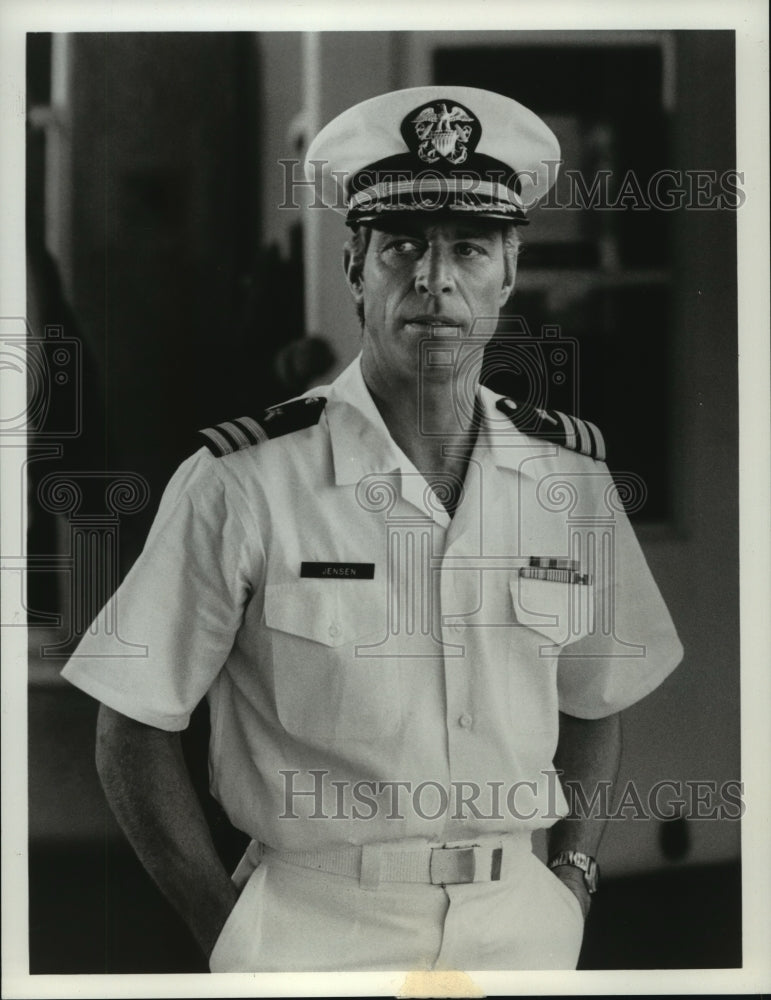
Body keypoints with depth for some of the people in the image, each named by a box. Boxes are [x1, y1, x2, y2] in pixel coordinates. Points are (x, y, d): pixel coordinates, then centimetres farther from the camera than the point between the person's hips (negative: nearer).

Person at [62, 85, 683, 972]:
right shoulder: (242, 482, -11)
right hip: (314, 930, -3)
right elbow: (132, 730, -5)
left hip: (521, 923, 4)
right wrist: (221, 927, -4)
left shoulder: (573, 473, 2)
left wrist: (572, 870, 5)